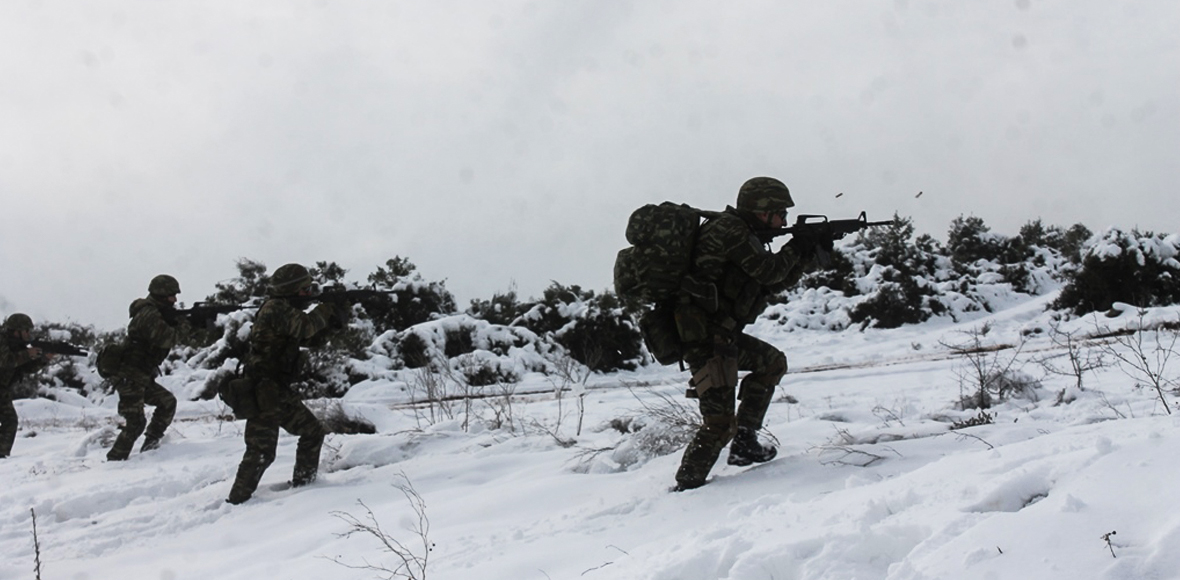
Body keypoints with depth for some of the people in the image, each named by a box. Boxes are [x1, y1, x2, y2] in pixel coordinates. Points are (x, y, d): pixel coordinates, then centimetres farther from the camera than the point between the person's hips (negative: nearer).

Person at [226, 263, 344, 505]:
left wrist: (330, 316, 10)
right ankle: (236, 501, -4)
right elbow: (306, 327, -24)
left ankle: (303, 484, 25)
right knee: (261, 450, -10)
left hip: (280, 391, 10)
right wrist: (326, 307, -7)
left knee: (313, 432, 14)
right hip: (264, 392, -10)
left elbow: (306, 337, 22)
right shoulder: (276, 308, -15)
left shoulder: (285, 308, 16)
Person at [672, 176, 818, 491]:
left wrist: (806, 255, 15)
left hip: (722, 334, 10)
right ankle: (686, 487, -1)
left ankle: (745, 441, 20)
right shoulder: (729, 228, -12)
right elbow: (769, 271, -15)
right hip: (705, 337, -10)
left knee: (773, 362, 23)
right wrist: (795, 248, 2)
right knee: (720, 421, -11)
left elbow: (776, 284, 23)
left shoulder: (744, 233, 19)